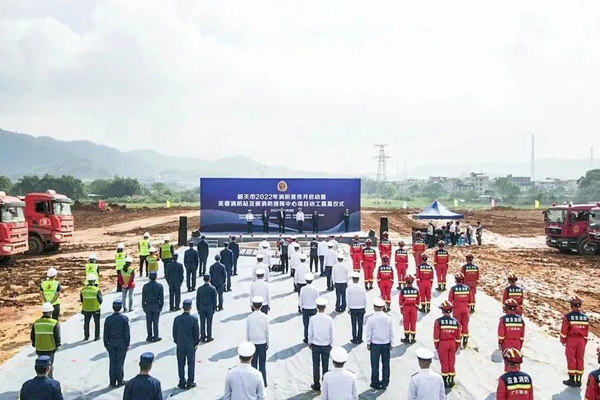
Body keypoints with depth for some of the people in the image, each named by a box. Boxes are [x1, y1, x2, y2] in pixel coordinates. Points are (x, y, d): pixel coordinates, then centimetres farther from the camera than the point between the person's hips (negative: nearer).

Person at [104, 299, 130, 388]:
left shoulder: (108, 319, -5)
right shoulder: (124, 318, -12)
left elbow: (106, 333, 0)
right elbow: (127, 332, -9)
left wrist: (106, 345, 9)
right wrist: (127, 344, 1)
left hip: (111, 343, 2)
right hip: (122, 343, -2)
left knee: (112, 363, 8)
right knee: (120, 362, 5)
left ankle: (112, 382, 12)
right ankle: (119, 381, 11)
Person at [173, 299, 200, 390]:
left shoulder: (177, 319, -9)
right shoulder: (194, 319, -15)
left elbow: (174, 333, -1)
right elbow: (196, 333, -10)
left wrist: (177, 342, 13)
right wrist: (196, 343, 4)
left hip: (180, 345, 2)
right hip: (191, 345, -2)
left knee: (181, 364, 12)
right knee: (191, 364, 11)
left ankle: (182, 383, 17)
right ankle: (190, 383, 15)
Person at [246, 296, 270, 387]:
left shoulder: (249, 318, -7)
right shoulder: (265, 317, -9)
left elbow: (247, 332, -1)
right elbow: (267, 331, -3)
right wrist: (267, 343, 9)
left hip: (253, 343, 0)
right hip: (262, 342, 0)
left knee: (253, 363, 10)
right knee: (262, 364, 7)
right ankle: (263, 382, 11)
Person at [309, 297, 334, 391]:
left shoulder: (313, 319, -13)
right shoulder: (329, 319, -12)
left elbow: (310, 332, -5)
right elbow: (331, 333, -3)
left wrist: (310, 342, 11)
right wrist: (331, 344, 10)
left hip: (315, 345, 0)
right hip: (326, 345, 0)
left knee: (316, 366, 11)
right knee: (325, 365, 12)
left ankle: (316, 385, 17)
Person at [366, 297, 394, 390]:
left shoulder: (371, 319, -12)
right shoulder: (388, 318, -6)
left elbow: (369, 332, -6)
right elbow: (391, 332, 0)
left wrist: (368, 344, 5)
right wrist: (391, 343, 10)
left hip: (375, 344, -2)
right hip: (386, 344, 2)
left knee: (375, 364, 9)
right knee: (386, 363, 11)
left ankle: (375, 383, 16)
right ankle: (385, 383, 17)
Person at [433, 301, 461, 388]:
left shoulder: (438, 321, -14)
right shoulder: (455, 321, -3)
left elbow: (436, 335, -11)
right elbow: (458, 336, 2)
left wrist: (436, 346, 1)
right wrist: (457, 347, 13)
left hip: (442, 344, -3)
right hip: (452, 343, 3)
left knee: (444, 362, 6)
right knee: (451, 362, 12)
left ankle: (445, 381, 12)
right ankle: (451, 381, 18)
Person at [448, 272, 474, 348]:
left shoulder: (453, 288, -12)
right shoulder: (467, 288, -3)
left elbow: (450, 299, -7)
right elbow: (470, 300, 4)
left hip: (456, 309, -2)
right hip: (465, 309, 2)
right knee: (465, 325, 11)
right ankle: (465, 342, 14)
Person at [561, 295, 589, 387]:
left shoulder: (568, 316, -14)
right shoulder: (585, 317, -1)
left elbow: (564, 330, -9)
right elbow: (586, 332, 6)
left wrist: (563, 340, 5)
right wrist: (584, 342, 17)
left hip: (571, 339, -3)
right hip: (581, 340, 3)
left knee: (571, 359, 5)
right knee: (580, 359, 10)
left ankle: (572, 380, 9)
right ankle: (578, 380, 15)